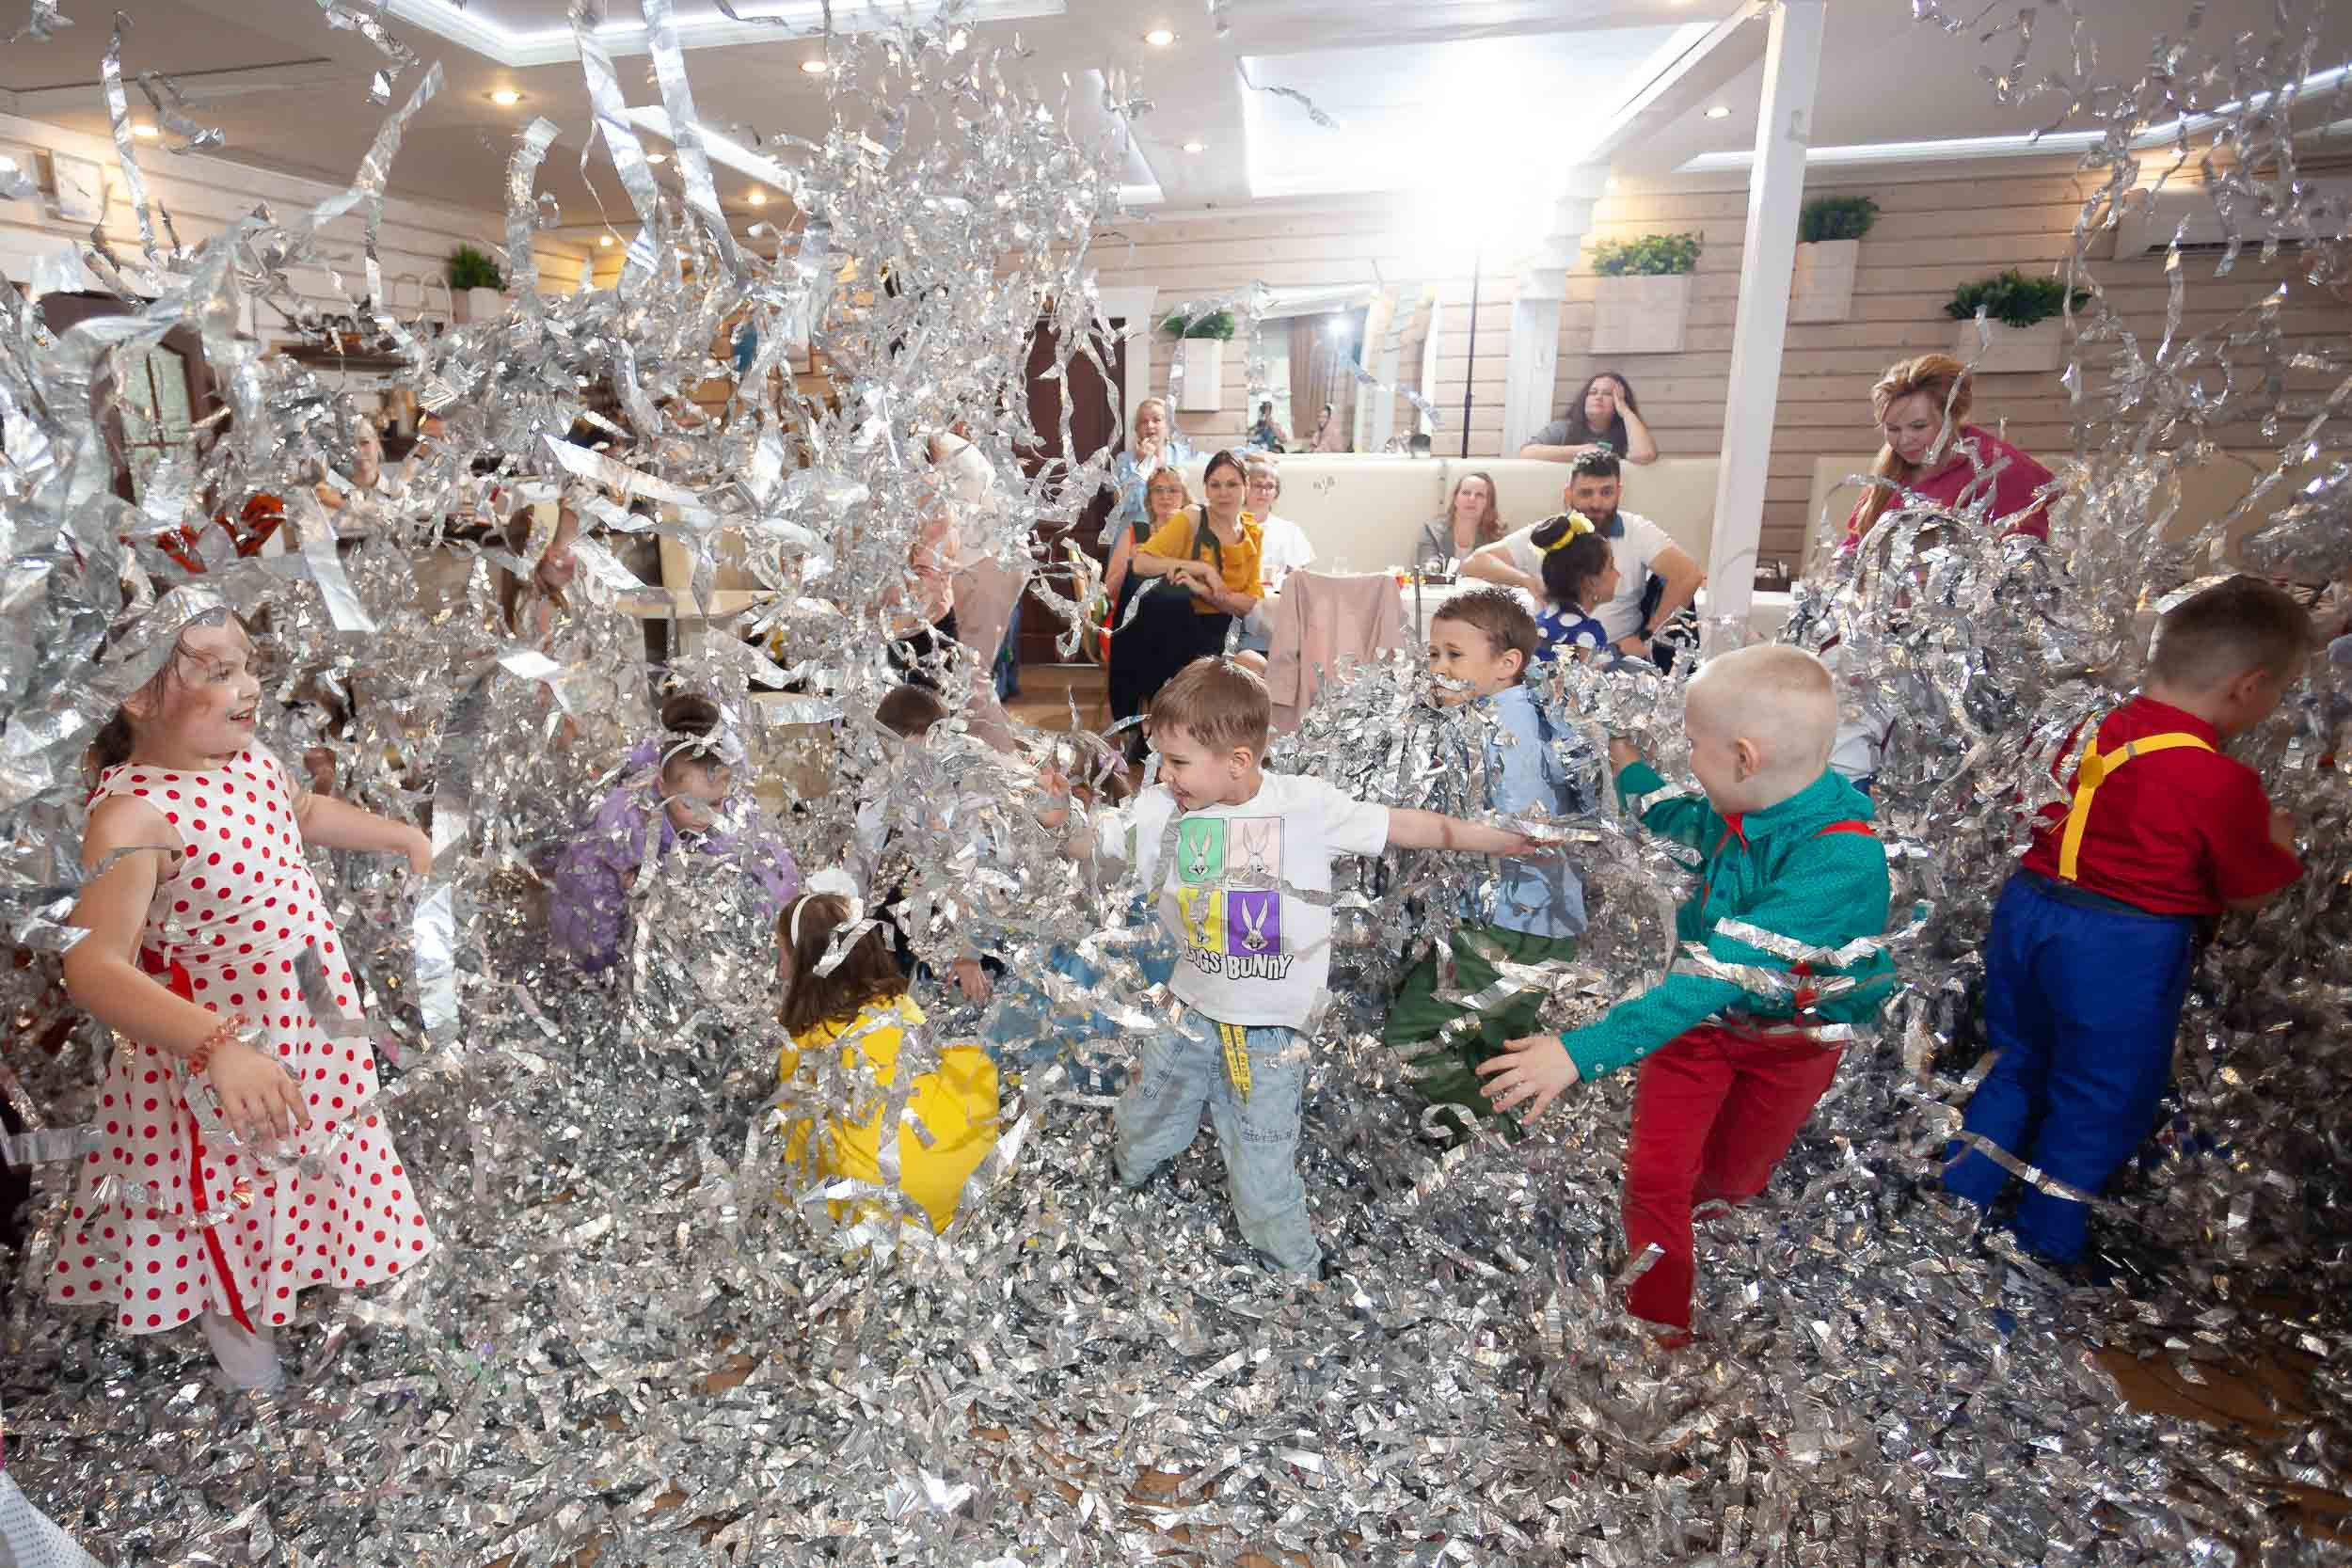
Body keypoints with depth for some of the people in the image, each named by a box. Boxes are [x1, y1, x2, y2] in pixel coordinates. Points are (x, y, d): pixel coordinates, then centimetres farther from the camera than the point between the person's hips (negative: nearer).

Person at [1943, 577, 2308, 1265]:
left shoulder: (2093, 733, -1)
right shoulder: (2225, 783, -19)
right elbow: (2250, 894, -6)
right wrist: (2279, 843, 15)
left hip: (2027, 910, 6)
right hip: (2121, 950, -6)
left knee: (2018, 1062, 23)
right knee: (2102, 1098, 14)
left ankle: (1963, 1193, 33)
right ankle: (2049, 1240, 28)